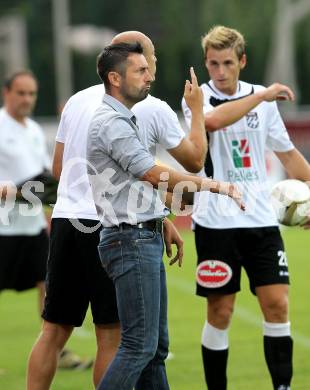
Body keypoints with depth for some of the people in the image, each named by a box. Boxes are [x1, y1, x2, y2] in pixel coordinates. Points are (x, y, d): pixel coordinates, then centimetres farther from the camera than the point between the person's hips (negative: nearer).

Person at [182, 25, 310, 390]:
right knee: (219, 313, 0)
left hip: (261, 219, 3)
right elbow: (211, 121, -28)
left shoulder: (262, 98, 8)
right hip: (216, 222, -3)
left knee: (277, 305, -4)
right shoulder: (197, 98, -4)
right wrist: (259, 97, -36)